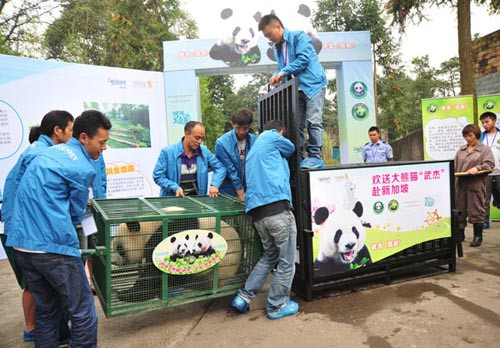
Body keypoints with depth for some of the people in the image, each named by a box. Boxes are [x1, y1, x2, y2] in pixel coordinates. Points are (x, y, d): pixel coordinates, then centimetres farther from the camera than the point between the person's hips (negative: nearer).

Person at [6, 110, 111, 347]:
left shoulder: (48, 153, 14)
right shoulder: (83, 168, -10)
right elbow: (75, 214, 0)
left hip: (20, 243, 9)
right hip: (53, 246, -9)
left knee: (46, 311, 19)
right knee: (82, 312, 2)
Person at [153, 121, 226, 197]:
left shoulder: (204, 151, 5)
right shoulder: (167, 152, -4)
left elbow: (220, 167, 8)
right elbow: (158, 176, -2)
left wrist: (214, 185, -9)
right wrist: (175, 188, -15)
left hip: (197, 197, 2)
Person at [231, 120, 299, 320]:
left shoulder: (254, 149, 28)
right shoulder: (272, 137, 6)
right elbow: (291, 149, 22)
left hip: (257, 211, 8)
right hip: (277, 207, -8)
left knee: (269, 256, 22)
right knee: (286, 261, 5)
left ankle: (244, 296, 20)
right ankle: (277, 306, 16)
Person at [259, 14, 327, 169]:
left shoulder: (299, 36, -4)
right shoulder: (278, 48, 18)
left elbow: (304, 58, -16)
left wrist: (283, 72, -16)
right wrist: (277, 77, -2)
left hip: (313, 84, -7)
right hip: (296, 89, 7)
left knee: (313, 122, -11)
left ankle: (315, 157, -10)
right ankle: (298, 157, 5)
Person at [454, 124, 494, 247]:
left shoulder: (485, 149, 2)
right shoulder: (461, 149, 15)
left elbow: (489, 164, -8)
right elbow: (455, 165, 15)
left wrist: (477, 168, -23)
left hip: (476, 185, -4)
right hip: (460, 184, 4)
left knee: (476, 211, 0)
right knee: (459, 209, 8)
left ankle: (478, 236, 13)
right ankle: (460, 234, 21)